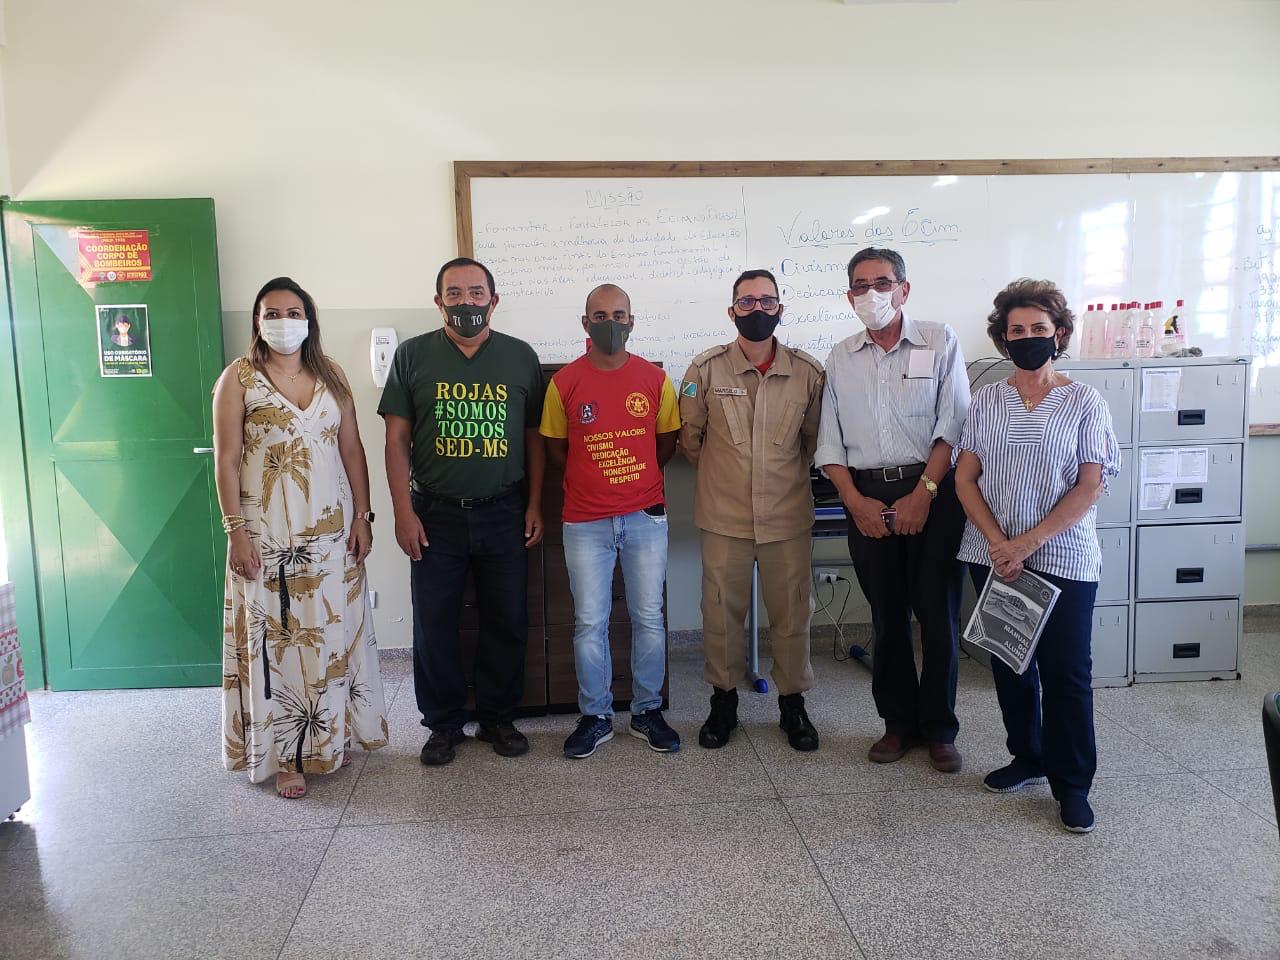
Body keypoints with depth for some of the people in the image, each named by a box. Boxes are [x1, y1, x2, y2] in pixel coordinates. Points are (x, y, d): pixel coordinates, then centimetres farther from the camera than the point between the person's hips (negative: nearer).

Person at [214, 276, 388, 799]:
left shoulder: (330, 374, 7)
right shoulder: (239, 378, -4)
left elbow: (352, 449, 7)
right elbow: (226, 460, -6)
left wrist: (362, 516, 2)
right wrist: (235, 531, -11)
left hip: (331, 527, 4)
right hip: (269, 531, -3)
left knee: (333, 629, 11)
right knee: (275, 635, 3)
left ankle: (333, 733, 29)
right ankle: (284, 753, 15)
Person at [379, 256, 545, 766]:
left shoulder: (521, 356, 4)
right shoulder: (413, 355, 1)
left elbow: (534, 436, 8)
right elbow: (397, 438, 0)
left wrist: (534, 505, 2)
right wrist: (404, 512, -7)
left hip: (504, 513, 1)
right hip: (436, 514, -1)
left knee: (508, 621, 8)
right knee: (434, 623, 6)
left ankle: (498, 717, 26)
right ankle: (443, 723, 23)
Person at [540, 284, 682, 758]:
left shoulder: (654, 378, 1)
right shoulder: (564, 382, -2)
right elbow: (555, 447, 7)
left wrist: (636, 478, 9)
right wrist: (592, 480, 5)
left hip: (646, 517, 1)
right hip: (586, 523, -1)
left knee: (649, 619, 8)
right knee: (589, 624, 5)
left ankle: (648, 712, 24)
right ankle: (595, 717, 21)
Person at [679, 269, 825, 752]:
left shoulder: (808, 371, -1)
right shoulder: (706, 368, -4)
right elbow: (689, 436, 9)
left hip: (788, 516, 1)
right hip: (724, 516, 0)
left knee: (791, 614, 8)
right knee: (721, 612, 8)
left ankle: (792, 703, 27)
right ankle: (723, 701, 27)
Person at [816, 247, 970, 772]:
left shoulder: (939, 341, 2)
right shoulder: (841, 358, 11)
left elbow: (953, 427, -6)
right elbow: (831, 441, 8)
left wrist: (923, 494, -14)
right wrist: (856, 502, -5)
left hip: (932, 491, -2)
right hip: (868, 497, 3)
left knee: (939, 614, 0)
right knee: (887, 616, 8)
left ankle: (939, 728, 16)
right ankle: (899, 722, 22)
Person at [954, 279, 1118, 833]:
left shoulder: (1085, 402, -2)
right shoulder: (987, 401, 6)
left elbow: (1091, 485, -8)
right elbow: (965, 479, 1)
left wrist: (1028, 542, -16)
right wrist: (998, 542, -12)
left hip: (1063, 557, -3)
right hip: (993, 556, 3)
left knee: (1066, 672, 0)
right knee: (1009, 663, 13)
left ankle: (1071, 785, 16)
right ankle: (1027, 758, 32)